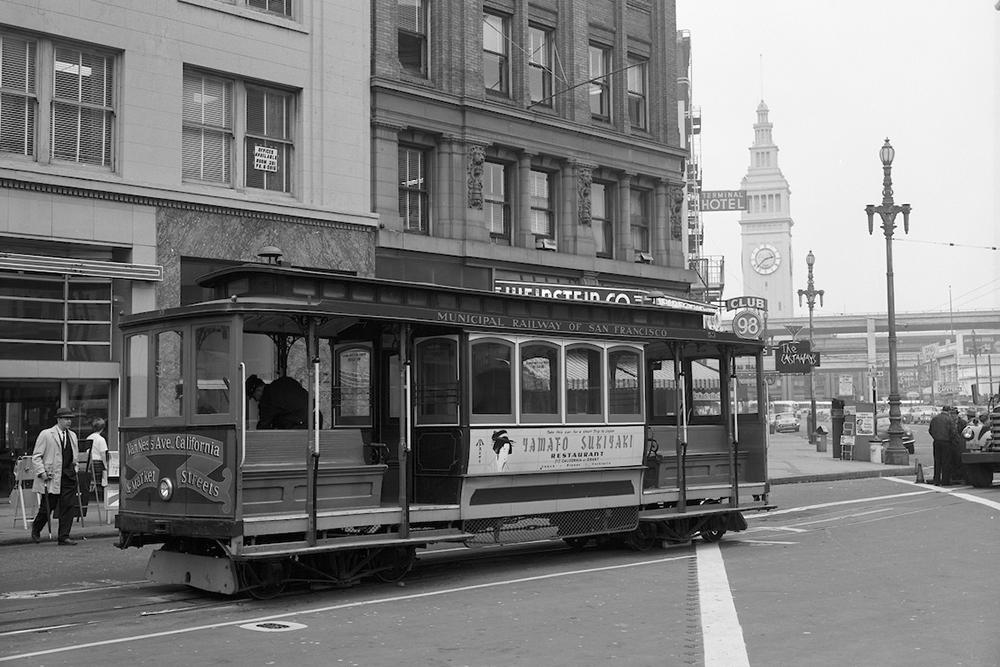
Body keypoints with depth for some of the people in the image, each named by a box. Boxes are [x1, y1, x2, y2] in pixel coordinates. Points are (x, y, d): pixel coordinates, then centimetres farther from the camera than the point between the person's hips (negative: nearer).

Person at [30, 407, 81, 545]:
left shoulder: (72, 435, 15)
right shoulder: (45, 435, -3)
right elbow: (36, 456, -4)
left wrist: (74, 464, 11)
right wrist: (41, 472, -13)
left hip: (69, 476, 5)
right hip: (51, 477, -4)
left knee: (69, 506, -4)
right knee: (47, 507, 4)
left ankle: (64, 537, 1)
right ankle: (36, 529, 31)